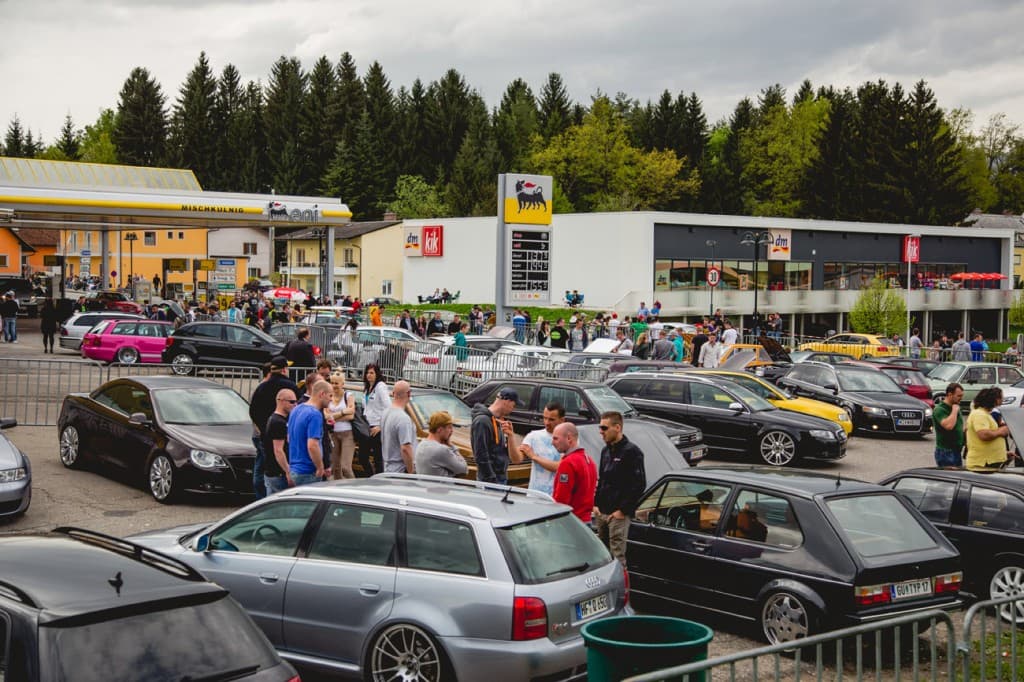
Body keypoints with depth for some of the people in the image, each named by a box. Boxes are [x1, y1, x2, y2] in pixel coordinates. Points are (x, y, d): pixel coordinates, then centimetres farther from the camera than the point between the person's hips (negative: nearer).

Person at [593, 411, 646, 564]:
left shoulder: (631, 451, -9)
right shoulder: (606, 451, 16)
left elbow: (639, 484, -14)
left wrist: (622, 510, -15)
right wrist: (596, 504, 11)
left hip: (619, 514, -8)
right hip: (602, 513, 8)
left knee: (617, 556, -10)